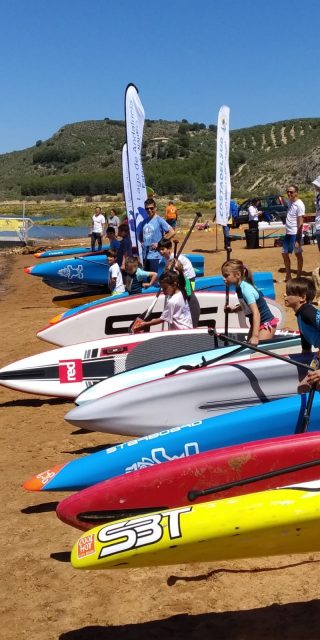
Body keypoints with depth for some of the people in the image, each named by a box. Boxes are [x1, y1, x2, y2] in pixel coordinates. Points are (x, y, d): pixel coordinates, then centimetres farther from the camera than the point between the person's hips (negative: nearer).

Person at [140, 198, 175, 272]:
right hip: (145, 255, 6)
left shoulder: (159, 220, -7)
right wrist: (142, 242, 8)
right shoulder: (145, 221, 12)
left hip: (155, 255, -6)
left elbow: (172, 232, -13)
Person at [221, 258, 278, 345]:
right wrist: (234, 310, 1)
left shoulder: (246, 289, -27)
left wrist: (255, 336, -40)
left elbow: (256, 313, -34)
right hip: (256, 323, 9)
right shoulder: (240, 287, -3)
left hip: (266, 324, -9)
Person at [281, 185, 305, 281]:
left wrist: (298, 239, -20)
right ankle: (288, 276, 22)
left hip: (295, 234, -8)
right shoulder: (290, 202, 10)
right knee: (284, 253, 12)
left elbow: (300, 223, -17)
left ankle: (299, 276, 12)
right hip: (288, 233, 9)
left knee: (298, 254, 2)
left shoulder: (299, 204, -15)